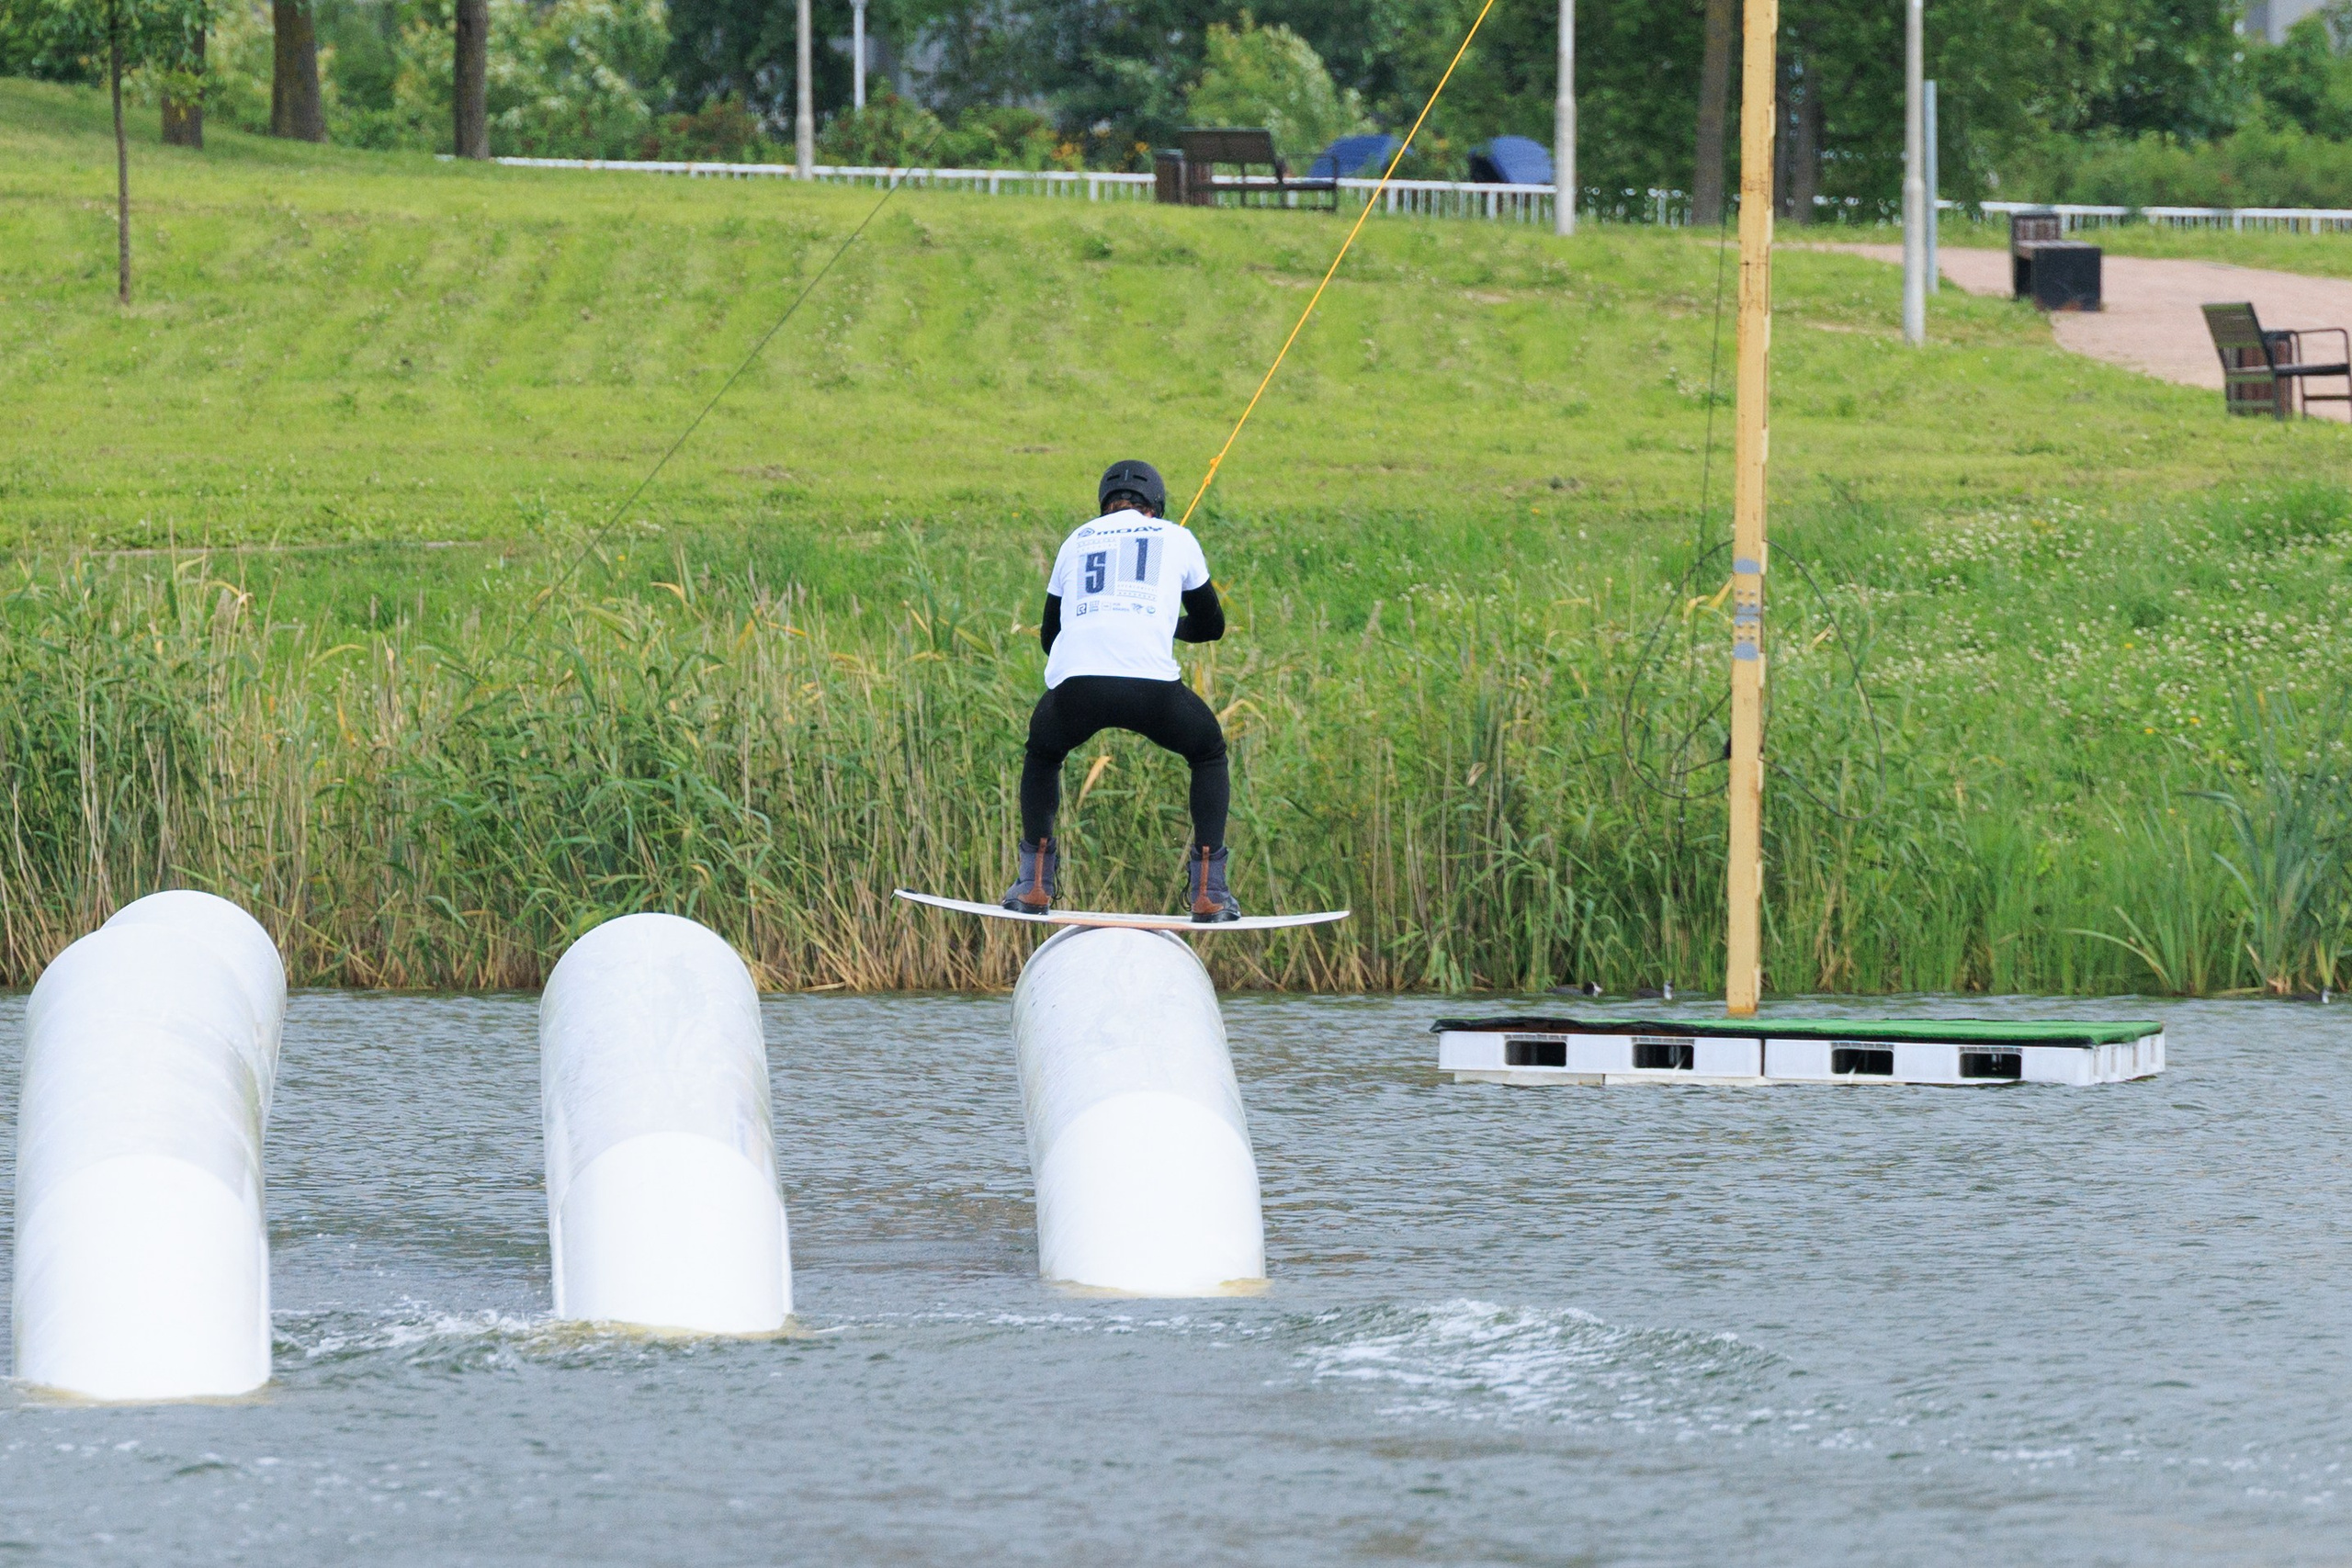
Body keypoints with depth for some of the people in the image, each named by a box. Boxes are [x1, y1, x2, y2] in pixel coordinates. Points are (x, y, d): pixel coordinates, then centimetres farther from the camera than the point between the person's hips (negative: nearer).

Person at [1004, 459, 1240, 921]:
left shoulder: (1076, 541, 27)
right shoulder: (1176, 538, 23)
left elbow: (1049, 635, 35)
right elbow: (1211, 626, 34)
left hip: (1074, 682, 2)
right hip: (1152, 684, -2)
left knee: (1042, 755, 34)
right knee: (1209, 754, 27)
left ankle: (1033, 885, 24)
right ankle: (1208, 893, 16)